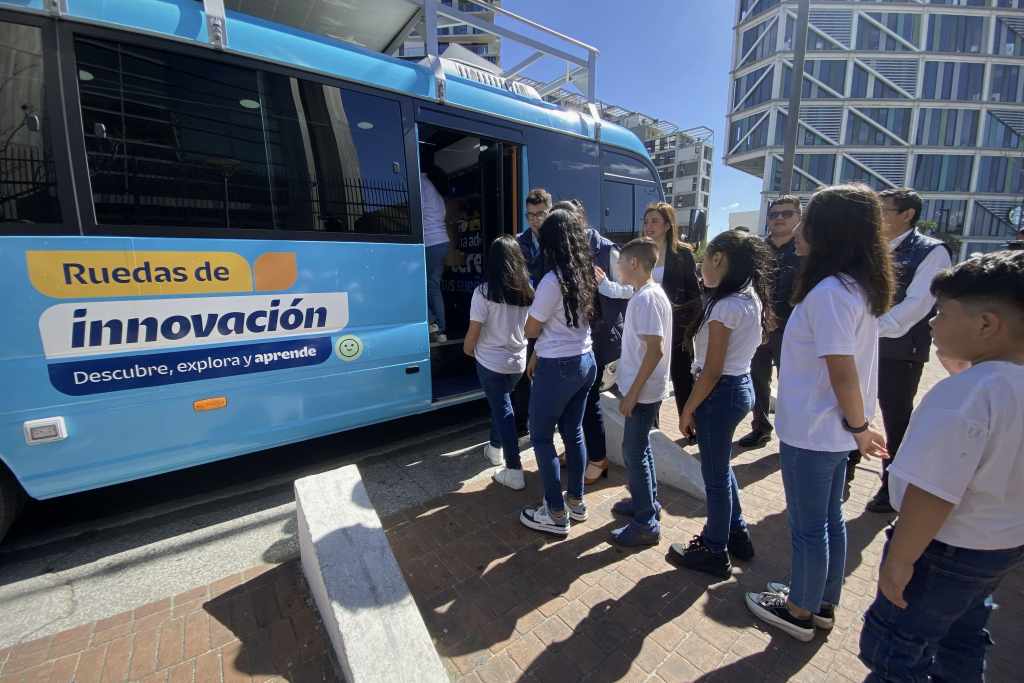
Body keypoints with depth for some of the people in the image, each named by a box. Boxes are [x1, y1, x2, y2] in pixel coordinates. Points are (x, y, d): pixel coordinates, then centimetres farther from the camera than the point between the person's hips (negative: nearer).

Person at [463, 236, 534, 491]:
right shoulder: (528, 289, -5)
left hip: (491, 362, -4)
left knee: (502, 410, 4)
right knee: (501, 403, 25)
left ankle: (514, 471, 8)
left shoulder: (484, 292, -18)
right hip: (518, 360, 5)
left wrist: (467, 349, 7)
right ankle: (495, 447, 43)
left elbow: (473, 333, -13)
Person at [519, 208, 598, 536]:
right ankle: (576, 500, 34)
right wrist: (537, 354, 15)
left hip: (558, 368, -8)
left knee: (541, 436, 7)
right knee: (573, 431, 19)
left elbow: (531, 330, -9)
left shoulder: (552, 280, -20)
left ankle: (556, 514, 17)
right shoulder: (585, 274, 5)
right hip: (585, 362, 8)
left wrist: (533, 302, 8)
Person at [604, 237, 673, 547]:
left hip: (643, 391, -10)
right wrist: (622, 366, 22)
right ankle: (646, 501, 37)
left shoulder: (646, 298, -21)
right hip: (645, 388, 10)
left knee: (634, 453, 0)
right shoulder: (648, 293, 9)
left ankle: (646, 523, 14)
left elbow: (656, 350, -25)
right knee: (640, 448, 20)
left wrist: (632, 393, -22)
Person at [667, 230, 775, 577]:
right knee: (721, 468, 25)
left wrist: (688, 409, -13)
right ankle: (736, 535, 41)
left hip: (721, 392, -10)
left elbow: (712, 370, -20)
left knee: (715, 476, 7)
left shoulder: (726, 305, -22)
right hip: (741, 385, 10)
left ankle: (715, 553, 26)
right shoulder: (752, 298, 7)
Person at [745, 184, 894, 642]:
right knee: (829, 520, 21)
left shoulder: (827, 291, -23)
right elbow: (847, 368, 9)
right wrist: (857, 425, 14)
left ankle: (800, 612, 32)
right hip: (833, 429, 9)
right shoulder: (858, 286, 6)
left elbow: (842, 372, -23)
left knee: (807, 527, 10)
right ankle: (823, 605, 40)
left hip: (811, 432, -9)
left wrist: (858, 426, -9)